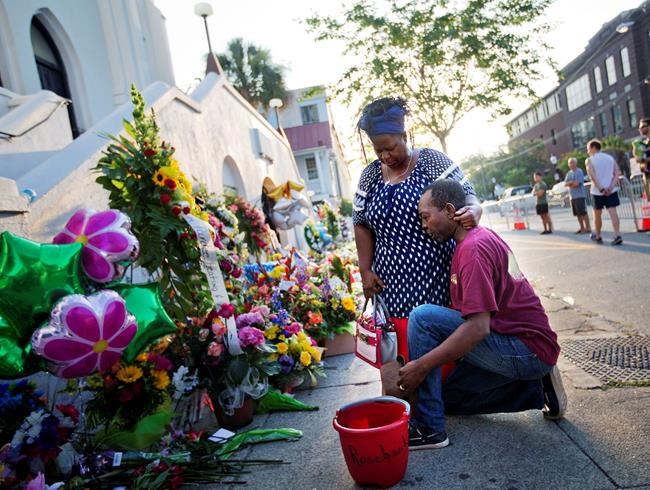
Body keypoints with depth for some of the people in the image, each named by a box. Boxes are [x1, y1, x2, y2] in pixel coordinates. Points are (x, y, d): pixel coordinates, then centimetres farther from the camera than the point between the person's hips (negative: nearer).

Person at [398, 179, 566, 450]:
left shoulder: (473, 247, -20)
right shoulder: (483, 236, 11)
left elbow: (478, 327, -29)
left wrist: (421, 365, -25)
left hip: (528, 349, -10)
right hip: (531, 347, 10)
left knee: (422, 317, -22)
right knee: (445, 396, 17)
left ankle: (428, 428, -15)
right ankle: (536, 389, 14)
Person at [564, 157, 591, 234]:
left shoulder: (579, 171, -8)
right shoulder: (569, 173, 16)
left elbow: (577, 183, -16)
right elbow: (565, 184, 7)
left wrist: (570, 184, 0)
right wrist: (572, 182, -11)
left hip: (580, 195, -8)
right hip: (572, 196, 8)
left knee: (583, 212, -7)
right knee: (578, 213, 10)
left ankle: (588, 228, -3)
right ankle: (582, 228, 16)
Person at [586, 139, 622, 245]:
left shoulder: (590, 160, -3)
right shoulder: (610, 158, 11)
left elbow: (592, 176, -16)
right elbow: (617, 173, 1)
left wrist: (601, 188, -15)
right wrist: (611, 187, -7)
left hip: (597, 191, -3)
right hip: (611, 190, 3)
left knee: (597, 214, 11)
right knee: (613, 212, -4)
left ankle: (597, 236, 23)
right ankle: (617, 236, -16)